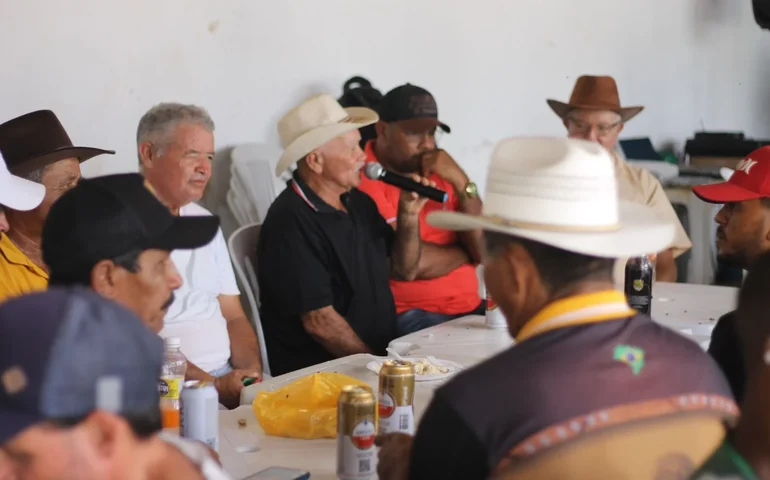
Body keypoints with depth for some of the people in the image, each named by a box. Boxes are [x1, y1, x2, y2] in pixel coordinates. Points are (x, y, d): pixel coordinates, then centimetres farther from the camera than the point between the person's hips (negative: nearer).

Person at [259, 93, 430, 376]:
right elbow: (319, 322, -17)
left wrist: (409, 215, 2)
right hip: (315, 372, -8)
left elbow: (404, 270, 17)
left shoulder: (358, 203, 10)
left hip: (380, 355, 8)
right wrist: (378, 364, -11)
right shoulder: (290, 224, -17)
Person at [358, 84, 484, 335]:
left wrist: (461, 182, -10)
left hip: (469, 306, 7)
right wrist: (464, 252, 1)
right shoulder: (365, 177, -12)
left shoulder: (439, 171, 11)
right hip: (408, 315, -7)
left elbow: (484, 250, 3)